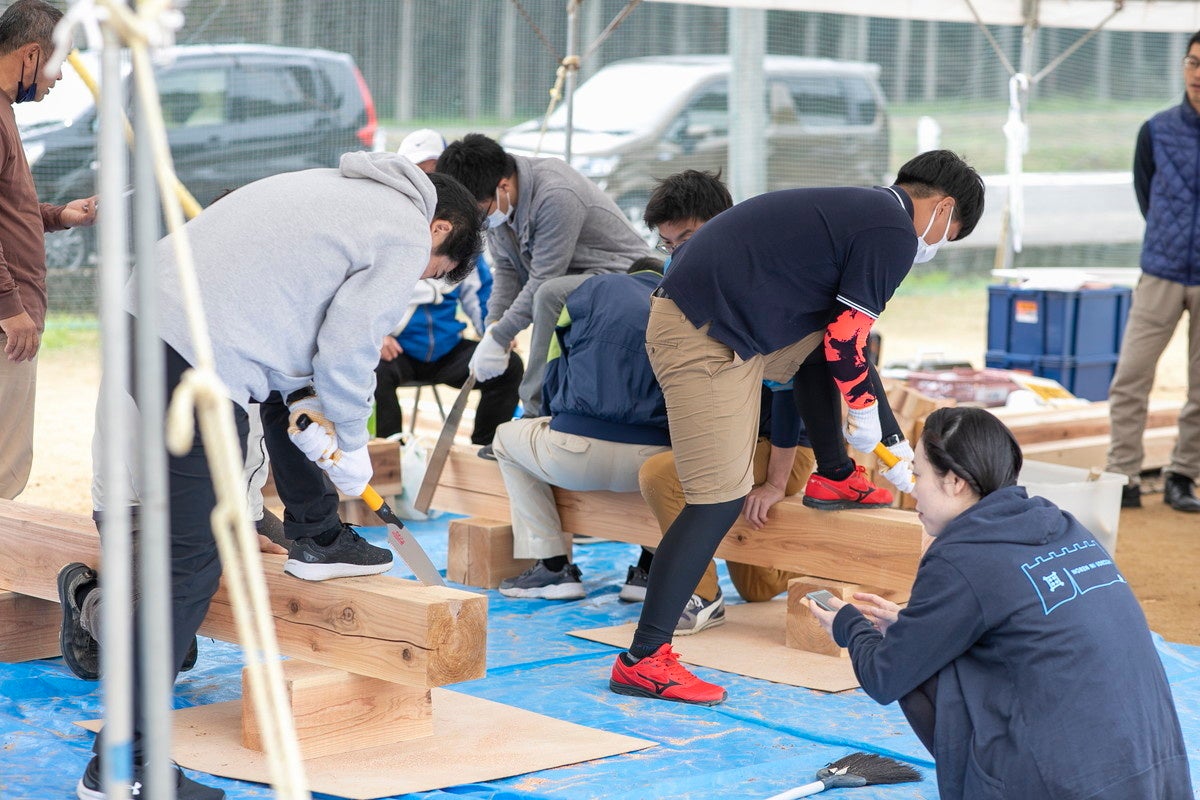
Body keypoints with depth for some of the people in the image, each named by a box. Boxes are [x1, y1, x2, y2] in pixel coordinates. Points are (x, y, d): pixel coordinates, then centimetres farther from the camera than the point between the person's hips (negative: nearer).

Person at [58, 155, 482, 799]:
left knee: (301, 378, 34)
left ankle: (316, 539, 47)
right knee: (192, 561, -7)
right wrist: (350, 449, 12)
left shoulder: (340, 189, 26)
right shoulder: (406, 236, 1)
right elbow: (347, 349, -2)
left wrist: (306, 411, 16)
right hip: (203, 362, -9)